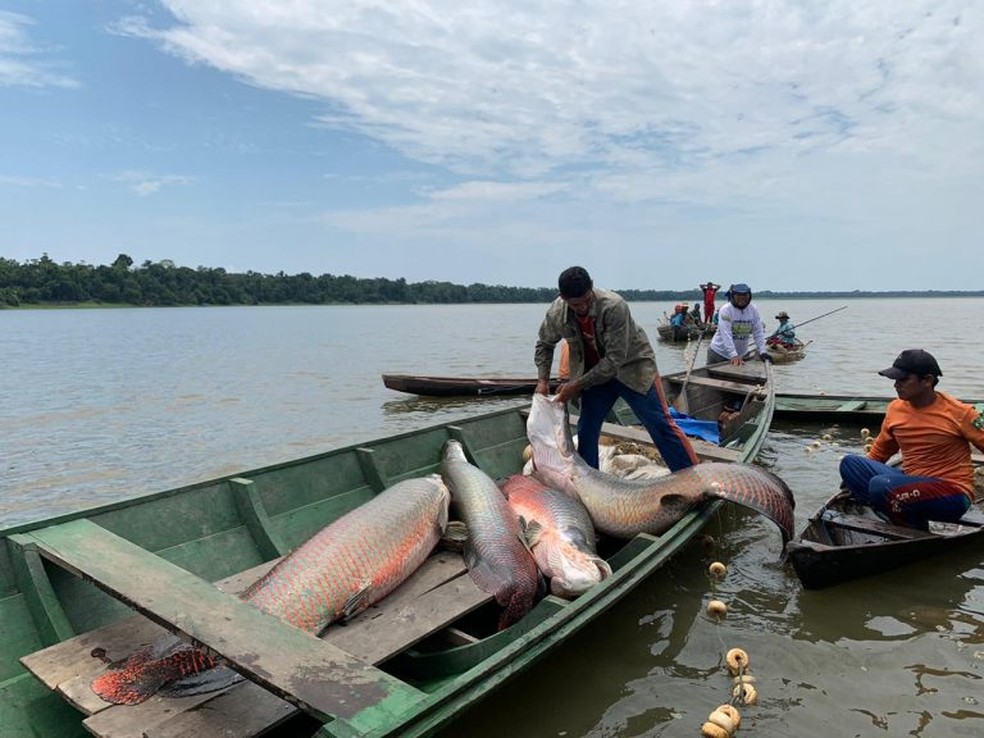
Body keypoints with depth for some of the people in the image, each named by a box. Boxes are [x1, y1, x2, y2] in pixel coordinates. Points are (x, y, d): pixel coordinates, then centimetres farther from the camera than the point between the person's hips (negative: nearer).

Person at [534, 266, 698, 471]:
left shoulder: (614, 306, -32)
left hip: (632, 367, -4)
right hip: (594, 373, 5)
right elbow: (544, 344, 7)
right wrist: (542, 380, -4)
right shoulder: (556, 314, -16)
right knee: (586, 431, 6)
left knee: (660, 425, -8)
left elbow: (615, 360, -29)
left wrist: (577, 384, -24)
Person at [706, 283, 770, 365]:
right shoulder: (725, 310, -18)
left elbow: (758, 333, -1)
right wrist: (733, 355, -36)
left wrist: (762, 352, -13)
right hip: (718, 353, -4)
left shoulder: (753, 310, -3)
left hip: (739, 355, 4)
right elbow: (726, 335, -27)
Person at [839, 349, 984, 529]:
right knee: (850, 463, -12)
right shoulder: (895, 409, 5)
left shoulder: (959, 413, -10)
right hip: (911, 483, 7)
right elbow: (878, 452, 15)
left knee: (881, 485, -32)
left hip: (953, 494, -6)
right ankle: (909, 518, -13)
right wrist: (855, 479, 11)